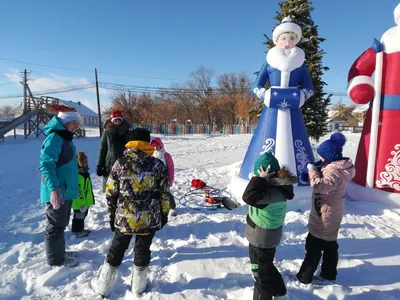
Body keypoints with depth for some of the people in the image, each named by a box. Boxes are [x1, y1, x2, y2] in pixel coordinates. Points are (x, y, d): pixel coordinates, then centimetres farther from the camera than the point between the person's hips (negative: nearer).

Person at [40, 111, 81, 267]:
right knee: (56, 226, 4)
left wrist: (72, 186, 26)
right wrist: (54, 188, -34)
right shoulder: (54, 138, -17)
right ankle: (56, 259, 19)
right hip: (57, 192, -10)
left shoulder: (65, 138, 13)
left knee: (61, 224, 20)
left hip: (65, 190, 10)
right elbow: (46, 165, -25)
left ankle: (59, 252, 35)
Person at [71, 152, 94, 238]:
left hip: (85, 201, 10)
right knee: (79, 216, 4)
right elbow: (79, 191, -26)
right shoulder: (77, 175, -26)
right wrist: (82, 203, -23)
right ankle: (77, 231, 19)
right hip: (79, 202, -10)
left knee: (83, 214, 21)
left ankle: (80, 229, 36)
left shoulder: (84, 172, 8)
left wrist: (87, 201, 26)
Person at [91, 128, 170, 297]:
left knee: (116, 249, 18)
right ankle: (138, 286, 32)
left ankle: (103, 286, 32)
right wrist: (164, 215, 10)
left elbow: (110, 194, -1)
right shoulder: (158, 165, -7)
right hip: (150, 219, 0)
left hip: (124, 218, 1)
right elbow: (164, 194, -2)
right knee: (143, 250, 16)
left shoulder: (120, 164, -6)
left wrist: (112, 215, 11)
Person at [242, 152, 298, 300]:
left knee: (261, 271, 12)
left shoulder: (275, 192, -33)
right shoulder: (276, 187, -4)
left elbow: (249, 197, -44)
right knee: (266, 265, 31)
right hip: (263, 236, 10)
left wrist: (261, 179, -37)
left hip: (262, 239, -10)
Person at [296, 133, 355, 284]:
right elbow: (325, 184, 12)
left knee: (313, 246, 3)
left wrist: (312, 170, -28)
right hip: (331, 215, 10)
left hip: (324, 216, -10)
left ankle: (305, 276, 16)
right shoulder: (338, 167, 4)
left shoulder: (335, 171, -27)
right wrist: (317, 170, -3)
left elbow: (320, 186, -42)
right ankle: (329, 273, 36)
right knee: (330, 244, 21)